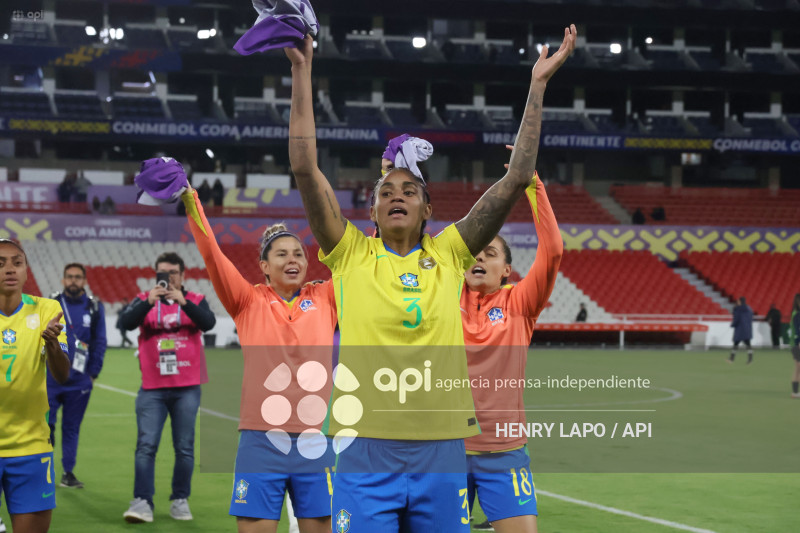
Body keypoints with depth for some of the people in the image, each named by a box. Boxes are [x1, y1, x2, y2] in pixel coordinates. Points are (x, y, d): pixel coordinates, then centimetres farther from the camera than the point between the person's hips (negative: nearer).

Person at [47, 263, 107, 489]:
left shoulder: (94, 307, 4)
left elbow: (100, 342, 8)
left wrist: (93, 373, 3)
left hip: (79, 380, 1)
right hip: (50, 378, -1)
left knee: (72, 428, 7)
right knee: (45, 424, -4)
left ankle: (68, 473, 15)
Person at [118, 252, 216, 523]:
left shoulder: (196, 300, 7)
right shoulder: (144, 300, 7)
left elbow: (208, 323, -13)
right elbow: (126, 322, -11)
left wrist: (183, 302, -26)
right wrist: (148, 302, -26)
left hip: (187, 388, 0)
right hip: (152, 388, 0)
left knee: (185, 447, 4)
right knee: (146, 445, -8)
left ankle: (180, 500, 13)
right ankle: (142, 502, -9)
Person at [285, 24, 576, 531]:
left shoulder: (448, 256, 9)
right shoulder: (352, 255, 5)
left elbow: (517, 179, 5)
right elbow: (306, 168, -3)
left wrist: (538, 85, 4)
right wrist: (302, 72, -6)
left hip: (442, 448, 2)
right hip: (366, 446, -2)